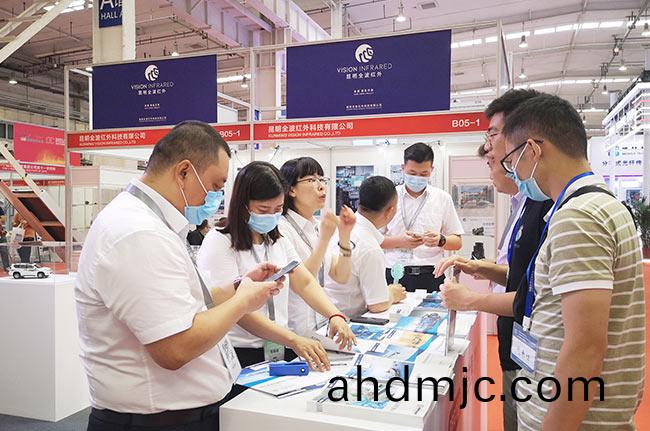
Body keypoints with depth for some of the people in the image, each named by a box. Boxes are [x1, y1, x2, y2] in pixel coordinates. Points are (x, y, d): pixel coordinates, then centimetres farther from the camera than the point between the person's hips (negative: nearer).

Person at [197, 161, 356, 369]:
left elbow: (306, 283, 6)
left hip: (280, 351, 6)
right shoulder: (219, 243, -10)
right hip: (240, 356, -5)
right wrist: (294, 340, -26)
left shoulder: (278, 241, 13)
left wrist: (335, 316, -13)